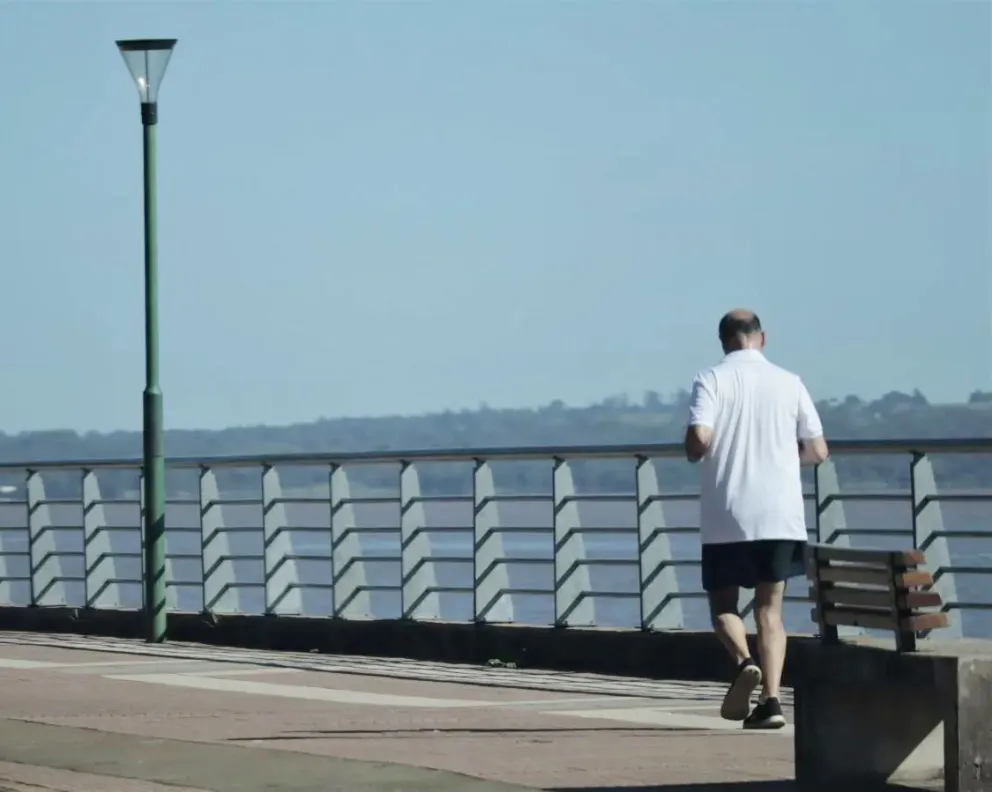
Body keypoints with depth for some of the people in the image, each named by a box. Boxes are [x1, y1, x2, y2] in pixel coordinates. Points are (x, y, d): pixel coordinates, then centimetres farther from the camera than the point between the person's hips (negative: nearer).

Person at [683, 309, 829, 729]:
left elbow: (698, 439, -16)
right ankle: (771, 697, -5)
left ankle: (744, 662, -19)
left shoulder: (711, 380, -3)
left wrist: (695, 453, 7)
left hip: (726, 517, -2)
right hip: (780, 516, 2)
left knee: (723, 603, 10)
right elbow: (817, 451, 6)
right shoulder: (789, 383, 5)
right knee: (770, 608, 8)